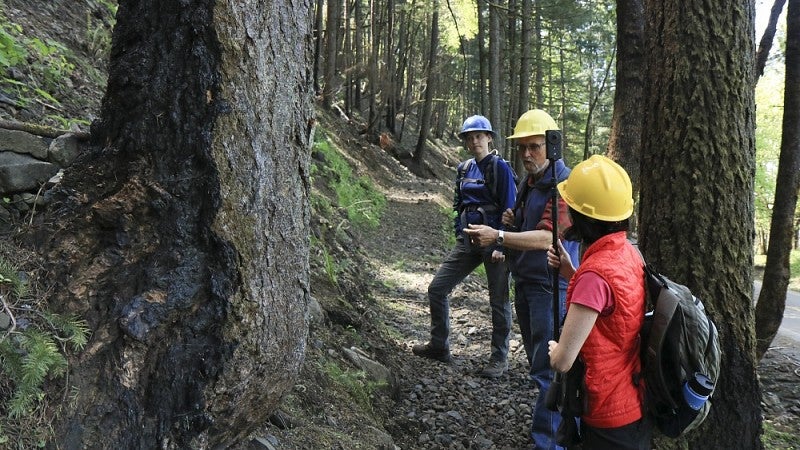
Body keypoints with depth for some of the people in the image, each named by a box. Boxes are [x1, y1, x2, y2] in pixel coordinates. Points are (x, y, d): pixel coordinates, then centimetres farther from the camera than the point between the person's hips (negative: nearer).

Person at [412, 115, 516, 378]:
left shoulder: (500, 168, -7)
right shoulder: (464, 169, 11)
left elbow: (509, 210, -11)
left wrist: (501, 245, -17)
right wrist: (460, 235, 12)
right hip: (467, 240, 7)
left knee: (499, 300, 4)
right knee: (437, 289, 6)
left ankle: (499, 359, 17)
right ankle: (439, 346, 22)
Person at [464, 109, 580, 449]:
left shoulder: (564, 185, -17)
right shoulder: (527, 182, 12)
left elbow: (546, 238, -28)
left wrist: (498, 236, -38)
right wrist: (512, 222, 2)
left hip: (550, 287, -9)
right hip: (524, 282, 10)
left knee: (547, 370, -4)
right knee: (539, 362, 19)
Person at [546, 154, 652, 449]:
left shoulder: (596, 274, -28)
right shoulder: (628, 252, -3)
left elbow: (562, 361, -26)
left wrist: (554, 349, -4)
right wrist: (571, 273, 1)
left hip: (610, 417, -8)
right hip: (636, 403, 8)